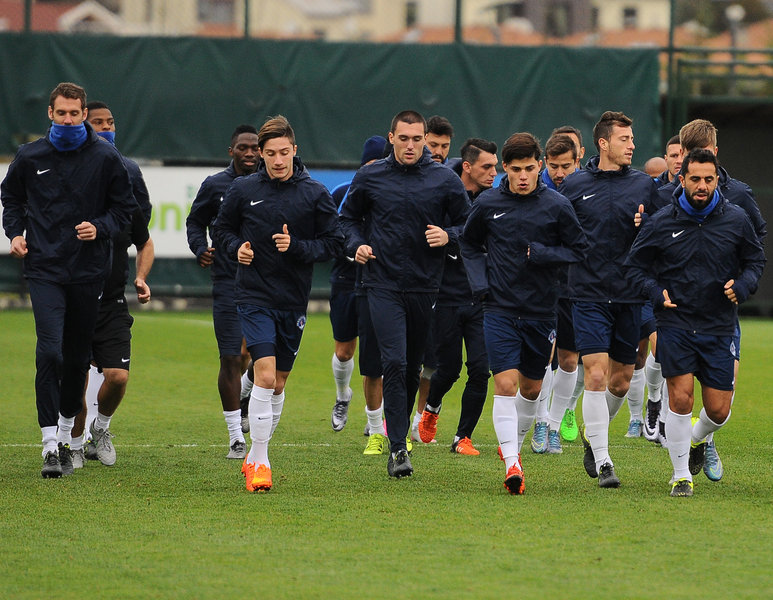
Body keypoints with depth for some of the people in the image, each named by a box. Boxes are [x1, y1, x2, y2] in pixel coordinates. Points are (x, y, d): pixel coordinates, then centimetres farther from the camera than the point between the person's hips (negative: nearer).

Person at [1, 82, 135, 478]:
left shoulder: (106, 158, 0)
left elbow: (125, 207, 8)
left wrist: (100, 228, -10)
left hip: (88, 271, 1)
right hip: (44, 270, -1)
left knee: (78, 358, 9)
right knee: (50, 352, -15)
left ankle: (66, 437, 27)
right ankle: (50, 446, -15)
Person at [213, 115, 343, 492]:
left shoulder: (315, 194, 0)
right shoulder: (242, 190, 0)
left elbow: (333, 243, 1)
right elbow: (223, 229, 13)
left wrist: (297, 246, -15)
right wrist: (237, 247, -7)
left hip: (294, 300, 2)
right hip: (254, 296, -2)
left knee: (279, 384, 11)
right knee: (264, 375, -17)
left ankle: (255, 455, 28)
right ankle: (259, 464, -11)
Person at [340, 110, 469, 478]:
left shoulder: (445, 180, 1)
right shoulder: (370, 178, 2)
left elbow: (468, 224, 9)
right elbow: (349, 216, 16)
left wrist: (448, 236, -11)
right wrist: (357, 244, -2)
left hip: (425, 286, 2)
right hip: (383, 285, -2)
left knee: (413, 367, 10)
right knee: (394, 362, -14)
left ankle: (400, 431, 29)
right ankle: (397, 448, -12)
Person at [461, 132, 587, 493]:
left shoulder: (556, 205, -3)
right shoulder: (488, 204, 0)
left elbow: (578, 249, 1)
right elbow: (470, 244, 16)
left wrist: (541, 254, -15)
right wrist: (479, 283, 2)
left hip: (540, 311, 1)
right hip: (499, 310, -1)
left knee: (531, 388, 13)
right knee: (505, 383, -14)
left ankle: (514, 444, 39)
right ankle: (512, 464, -15)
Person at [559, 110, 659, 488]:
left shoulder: (645, 185, 6)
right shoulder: (574, 185, 2)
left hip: (630, 297, 3)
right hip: (589, 296, -3)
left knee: (621, 380, 9)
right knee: (596, 374, -13)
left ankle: (594, 436, 35)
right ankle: (602, 462, -9)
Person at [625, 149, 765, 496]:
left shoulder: (736, 219, 0)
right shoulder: (661, 223, -3)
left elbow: (755, 260, 14)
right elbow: (635, 265, 7)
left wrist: (742, 286, -6)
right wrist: (656, 292, -11)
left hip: (720, 327, 2)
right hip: (675, 324, -2)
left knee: (719, 409, 2)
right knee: (680, 399, -12)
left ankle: (697, 439, 38)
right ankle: (681, 475, 2)